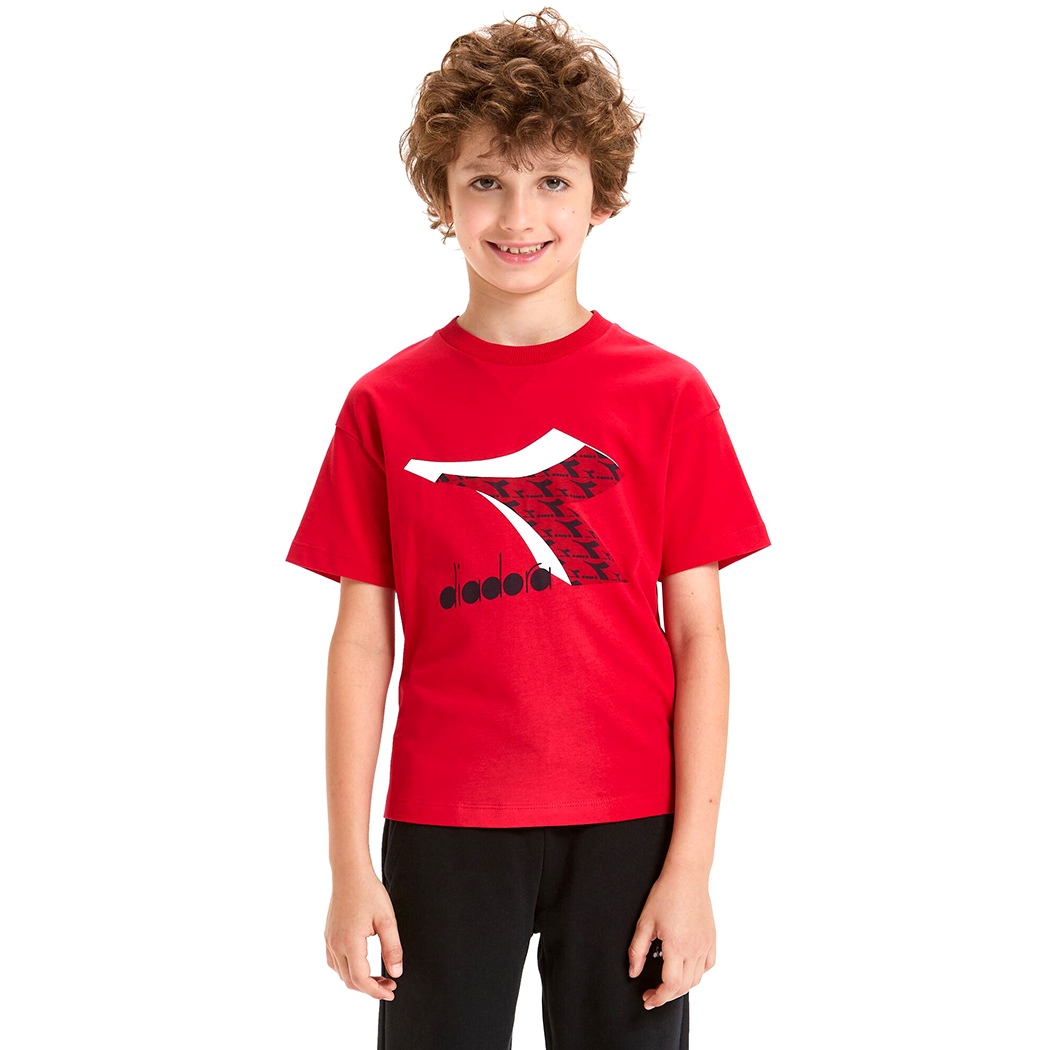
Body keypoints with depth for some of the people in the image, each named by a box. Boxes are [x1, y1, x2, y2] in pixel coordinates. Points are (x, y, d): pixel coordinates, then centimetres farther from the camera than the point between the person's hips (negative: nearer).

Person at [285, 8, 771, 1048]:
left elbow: (699, 637, -1)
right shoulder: (386, 405, 1)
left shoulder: (668, 396, 0)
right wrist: (349, 863, -1)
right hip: (443, 825, 0)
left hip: (628, 825, 0)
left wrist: (692, 863, -5)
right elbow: (362, 639, 2)